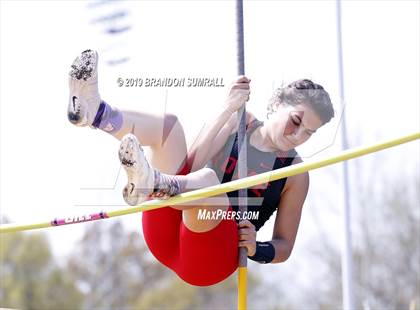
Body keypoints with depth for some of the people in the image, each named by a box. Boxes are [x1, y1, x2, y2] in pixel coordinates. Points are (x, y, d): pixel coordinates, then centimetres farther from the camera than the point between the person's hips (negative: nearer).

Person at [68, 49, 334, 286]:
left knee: (207, 180, -35)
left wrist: (255, 249, -10)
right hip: (169, 240, 4)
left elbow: (284, 247, 12)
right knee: (168, 125, -10)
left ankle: (150, 184, -69)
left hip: (214, 260, -4)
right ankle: (94, 112, -39)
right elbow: (192, 163, -6)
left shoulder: (295, 174, 9)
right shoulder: (239, 122, 12)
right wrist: (228, 108, -9)